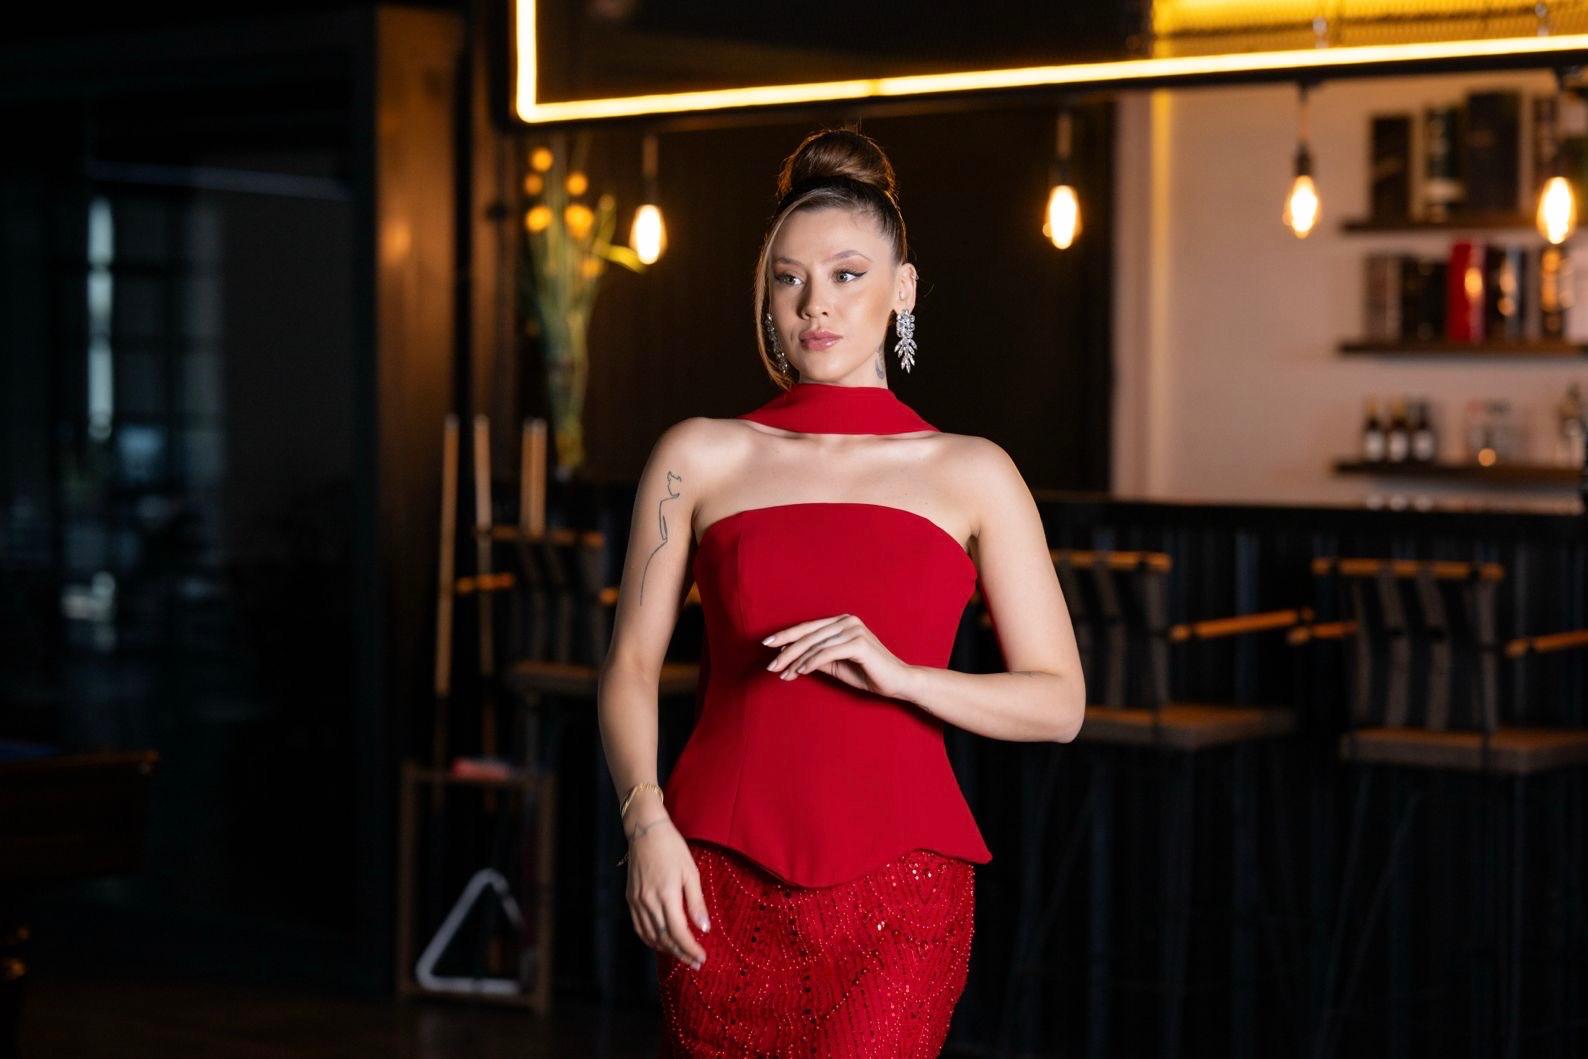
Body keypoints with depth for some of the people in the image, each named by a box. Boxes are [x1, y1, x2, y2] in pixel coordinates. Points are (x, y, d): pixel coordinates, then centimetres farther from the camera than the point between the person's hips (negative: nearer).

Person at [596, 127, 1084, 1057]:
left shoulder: (972, 475, 6)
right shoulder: (700, 457, 7)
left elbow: (1058, 702, 3)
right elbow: (632, 667, 8)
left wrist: (896, 673, -13)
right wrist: (646, 819, -9)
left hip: (896, 884, -1)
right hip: (724, 879, 1)